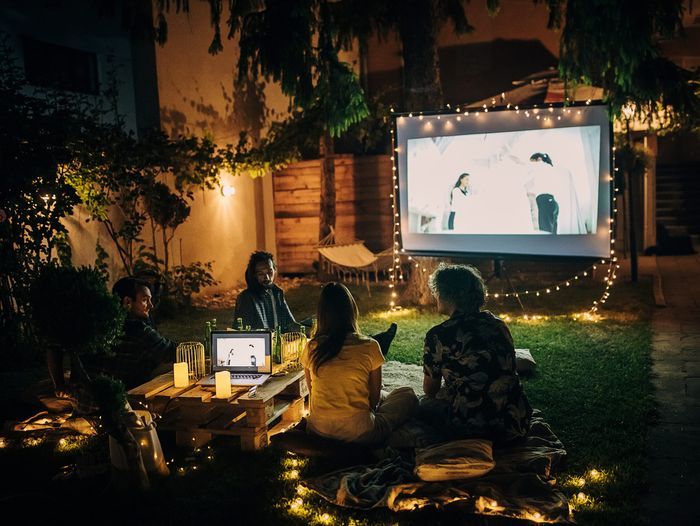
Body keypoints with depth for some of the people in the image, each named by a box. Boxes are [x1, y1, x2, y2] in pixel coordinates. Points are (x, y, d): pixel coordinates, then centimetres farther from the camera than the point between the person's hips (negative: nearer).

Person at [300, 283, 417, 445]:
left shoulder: (311, 348, -2)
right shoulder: (369, 346, -11)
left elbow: (313, 395, 11)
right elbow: (374, 398, 0)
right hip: (358, 434, -6)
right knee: (408, 395, 18)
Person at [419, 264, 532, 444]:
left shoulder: (438, 336, -8)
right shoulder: (499, 325, 8)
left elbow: (430, 390, 6)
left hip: (474, 428, -6)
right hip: (517, 424, 6)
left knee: (426, 404, 20)